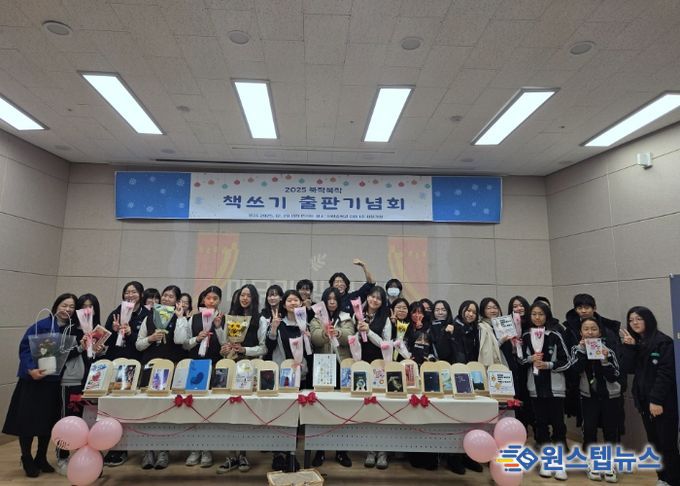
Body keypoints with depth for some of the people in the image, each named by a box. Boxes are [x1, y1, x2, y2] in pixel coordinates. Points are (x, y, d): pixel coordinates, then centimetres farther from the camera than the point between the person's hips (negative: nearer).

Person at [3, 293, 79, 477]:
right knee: (28, 419, 3)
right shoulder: (41, 326, -13)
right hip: (33, 380, -5)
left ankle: (41, 458, 30)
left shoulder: (72, 330, 3)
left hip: (55, 381, 5)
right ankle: (27, 459, 23)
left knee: (49, 420, 13)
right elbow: (25, 348, -16)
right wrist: (31, 369, -28)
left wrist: (82, 347, -13)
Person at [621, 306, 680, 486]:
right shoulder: (634, 343, 10)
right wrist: (629, 347, -10)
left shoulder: (663, 342, -10)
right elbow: (628, 369, 1)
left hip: (663, 402, -6)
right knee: (654, 443, 12)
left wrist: (657, 400, -20)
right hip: (644, 400, 6)